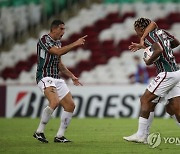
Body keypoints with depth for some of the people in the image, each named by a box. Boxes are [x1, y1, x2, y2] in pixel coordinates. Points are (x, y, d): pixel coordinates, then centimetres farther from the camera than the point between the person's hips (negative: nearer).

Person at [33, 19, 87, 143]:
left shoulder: (58, 42, 18)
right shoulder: (44, 40, -10)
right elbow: (59, 52, -25)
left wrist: (72, 76, 21)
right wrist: (75, 44, -21)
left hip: (57, 79, 9)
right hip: (45, 77, -9)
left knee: (70, 105, 1)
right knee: (55, 102, -30)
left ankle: (60, 136, 9)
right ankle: (39, 132, -16)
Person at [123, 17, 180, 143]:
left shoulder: (148, 36, -9)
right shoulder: (161, 32, 15)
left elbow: (159, 50, -28)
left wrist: (149, 62, -10)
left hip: (167, 74, -9)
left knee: (146, 100, -2)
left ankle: (141, 135, -2)